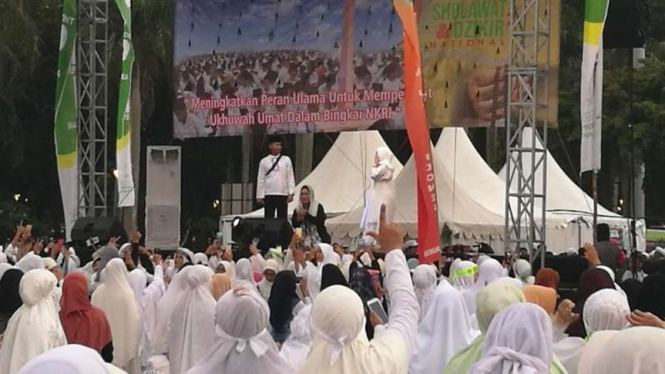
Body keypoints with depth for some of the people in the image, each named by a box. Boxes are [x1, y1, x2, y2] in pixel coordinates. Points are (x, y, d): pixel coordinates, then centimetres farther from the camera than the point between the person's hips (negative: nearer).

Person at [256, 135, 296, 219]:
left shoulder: (286, 160, 4)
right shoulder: (264, 162, 4)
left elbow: (290, 178, 3)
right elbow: (260, 180, 4)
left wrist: (291, 193, -5)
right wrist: (259, 196, 0)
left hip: (282, 195, 0)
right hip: (269, 195, 0)